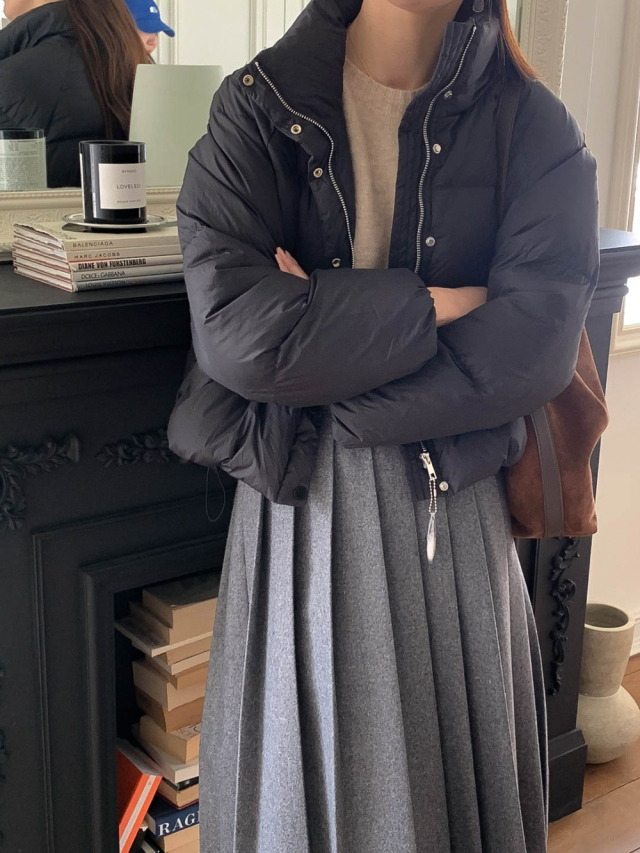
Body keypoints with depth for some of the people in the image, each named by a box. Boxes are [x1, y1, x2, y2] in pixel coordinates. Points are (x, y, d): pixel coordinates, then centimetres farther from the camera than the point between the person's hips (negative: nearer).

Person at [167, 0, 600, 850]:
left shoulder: (535, 128, -2)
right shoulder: (258, 109, -4)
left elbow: (534, 350, -16)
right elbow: (232, 328, -19)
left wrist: (322, 322, -17)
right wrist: (437, 304, -16)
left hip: (451, 505, 1)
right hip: (301, 507, 0)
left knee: (449, 770, 13)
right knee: (300, 770, 13)